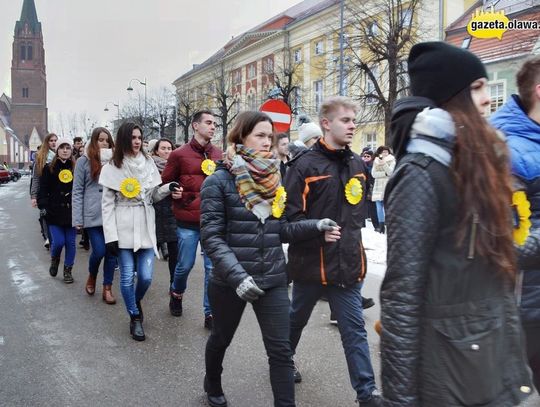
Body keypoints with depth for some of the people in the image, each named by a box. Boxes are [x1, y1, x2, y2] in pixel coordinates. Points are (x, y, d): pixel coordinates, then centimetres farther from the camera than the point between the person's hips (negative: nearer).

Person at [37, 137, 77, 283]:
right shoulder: (49, 168, 2)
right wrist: (43, 206, -9)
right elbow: (43, 189, 2)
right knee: (58, 241, -5)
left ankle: (68, 270, 20)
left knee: (70, 242, 5)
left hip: (71, 211, 1)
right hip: (55, 211, -1)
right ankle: (54, 260, 27)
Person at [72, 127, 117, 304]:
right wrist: (77, 218, -6)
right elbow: (77, 191, -1)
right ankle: (92, 277, 28)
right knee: (99, 251, -4)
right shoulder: (84, 161, 0)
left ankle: (107, 289, 17)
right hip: (93, 215, -3)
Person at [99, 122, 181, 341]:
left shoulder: (148, 163, 7)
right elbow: (107, 204, -3)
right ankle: (135, 317, 19)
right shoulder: (112, 167, -2)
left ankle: (136, 302, 32)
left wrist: (169, 188, -8)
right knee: (127, 276, 1)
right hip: (123, 228, -2)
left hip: (146, 227, 3)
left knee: (146, 276, 0)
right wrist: (110, 236, -9)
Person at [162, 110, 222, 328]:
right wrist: (179, 199, -5)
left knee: (213, 268, 3)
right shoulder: (179, 154, -2)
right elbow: (165, 184, 5)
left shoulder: (220, 154, 8)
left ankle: (210, 313, 14)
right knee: (185, 265, 9)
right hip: (188, 222, -2)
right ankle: (176, 294, 41)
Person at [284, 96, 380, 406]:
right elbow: (289, 212, -14)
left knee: (354, 329, 6)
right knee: (297, 318, 19)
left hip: (347, 261, 4)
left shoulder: (357, 164, 7)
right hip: (311, 260, -4)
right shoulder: (306, 165, -13)